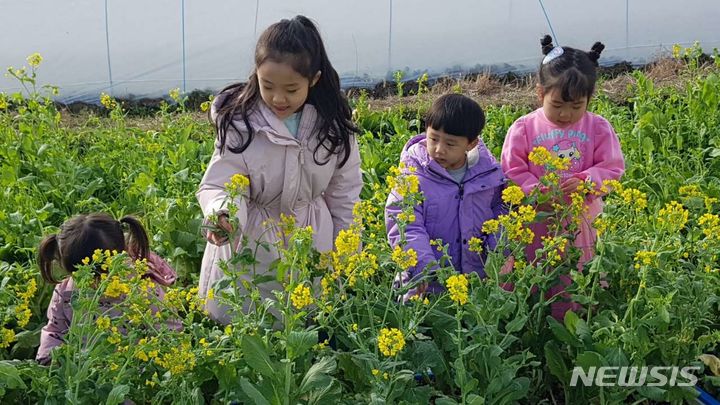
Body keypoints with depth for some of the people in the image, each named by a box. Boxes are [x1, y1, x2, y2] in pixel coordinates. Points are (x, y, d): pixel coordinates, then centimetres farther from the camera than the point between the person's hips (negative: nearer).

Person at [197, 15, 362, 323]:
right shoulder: (240, 123, -13)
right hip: (249, 251, -1)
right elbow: (220, 185, -15)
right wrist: (221, 214, -37)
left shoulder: (333, 124, -7)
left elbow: (344, 195, 3)